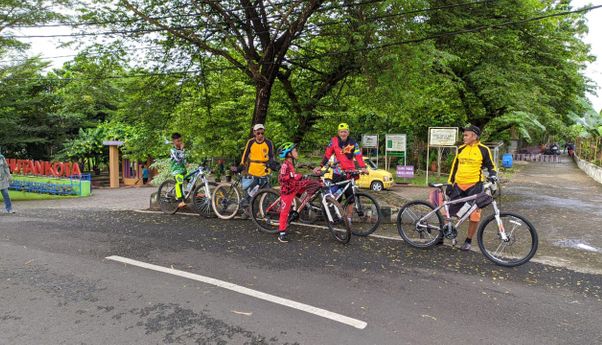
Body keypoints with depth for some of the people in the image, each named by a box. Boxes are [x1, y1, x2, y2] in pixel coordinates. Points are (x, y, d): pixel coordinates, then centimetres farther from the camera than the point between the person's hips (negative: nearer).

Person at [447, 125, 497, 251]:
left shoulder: (483, 150, -2)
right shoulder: (461, 149, 9)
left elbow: (490, 165, 8)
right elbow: (454, 166, 14)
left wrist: (493, 174, -14)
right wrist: (449, 183, 10)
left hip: (474, 185, -3)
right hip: (458, 185, 3)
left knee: (474, 214, 1)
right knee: (451, 211, 4)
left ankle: (468, 241, 15)